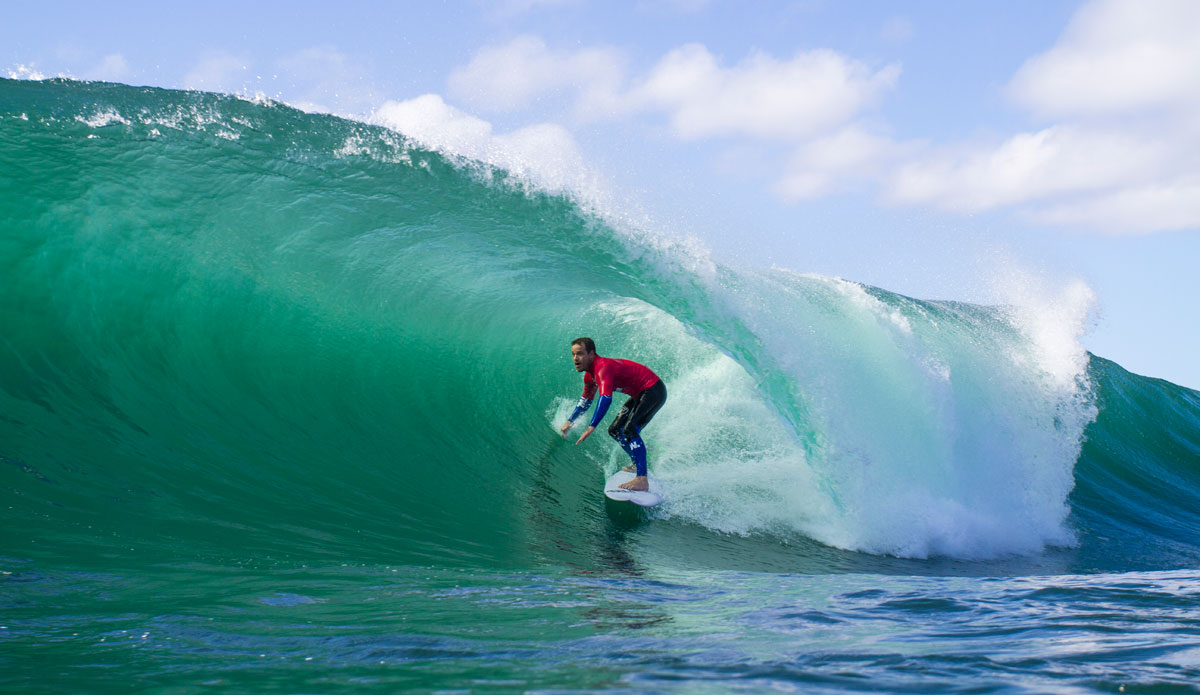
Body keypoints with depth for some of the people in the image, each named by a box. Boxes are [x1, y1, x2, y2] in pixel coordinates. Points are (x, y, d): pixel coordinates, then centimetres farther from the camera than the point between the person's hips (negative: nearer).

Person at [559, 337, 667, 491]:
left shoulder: (603, 368, -27)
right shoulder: (590, 374, 5)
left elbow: (606, 398, -41)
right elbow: (585, 400, 24)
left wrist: (591, 428, -46)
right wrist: (570, 422, 23)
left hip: (653, 391, -10)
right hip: (639, 395, 10)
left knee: (630, 430, -26)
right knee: (615, 430, 15)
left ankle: (642, 480, -33)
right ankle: (637, 465, 32)